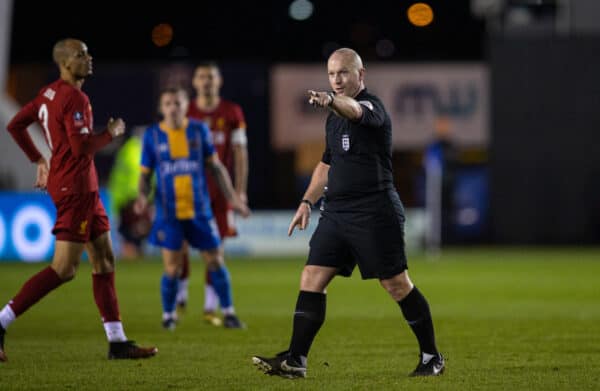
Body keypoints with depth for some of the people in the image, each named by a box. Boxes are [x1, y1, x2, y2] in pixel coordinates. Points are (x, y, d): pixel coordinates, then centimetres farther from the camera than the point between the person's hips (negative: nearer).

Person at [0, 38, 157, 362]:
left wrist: (39, 160, 22)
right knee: (64, 269, -9)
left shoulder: (49, 93, 11)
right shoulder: (74, 99, -17)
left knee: (104, 260, 11)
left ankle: (117, 342, 12)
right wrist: (111, 133, -7)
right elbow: (82, 146, -25)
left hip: (82, 188, 10)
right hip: (75, 187, -10)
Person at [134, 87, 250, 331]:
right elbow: (145, 174, 6)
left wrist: (231, 197, 5)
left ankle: (228, 313, 16)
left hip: (199, 210, 1)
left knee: (215, 261, 2)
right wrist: (142, 196, -13)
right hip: (169, 214, -1)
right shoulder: (152, 135, 1)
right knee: (172, 268, -3)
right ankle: (168, 315, 16)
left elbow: (215, 166, 10)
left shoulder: (199, 130, 3)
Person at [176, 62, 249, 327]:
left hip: (220, 189, 0)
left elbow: (240, 154, 4)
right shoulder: (185, 114, 5)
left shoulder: (232, 113, 4)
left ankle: (210, 307, 4)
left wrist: (240, 191, -3)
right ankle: (180, 294, 12)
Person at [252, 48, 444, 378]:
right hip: (336, 211, 8)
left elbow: (356, 111, -36)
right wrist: (307, 202, 19)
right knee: (311, 279, -2)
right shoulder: (334, 117, 16)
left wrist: (331, 101, -57)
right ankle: (295, 360, -3)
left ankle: (431, 357, 13)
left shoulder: (372, 107, -10)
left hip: (375, 213, -8)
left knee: (396, 284, -2)